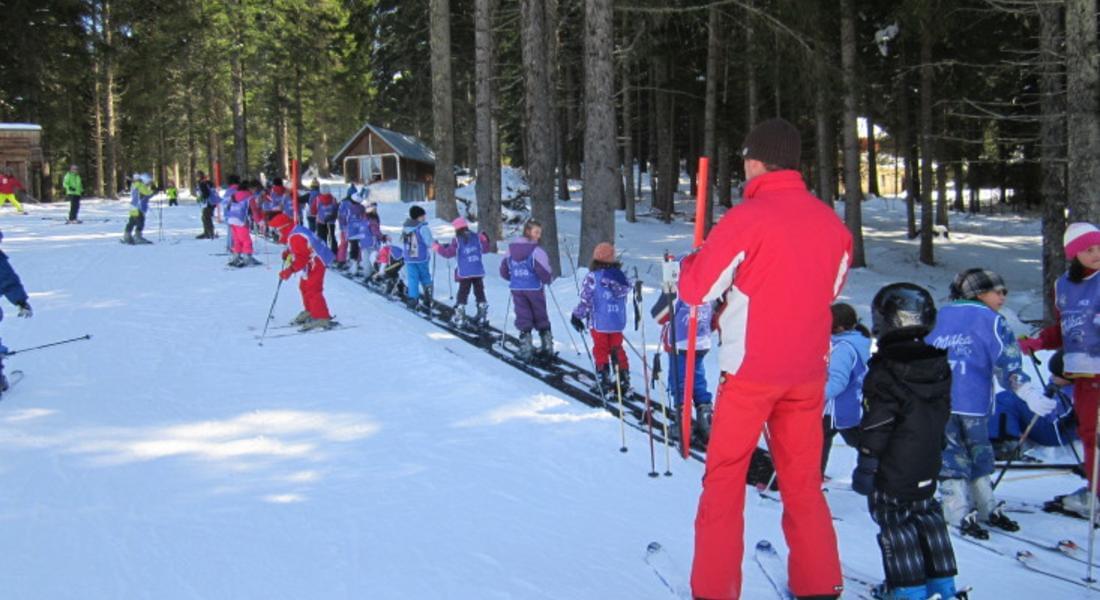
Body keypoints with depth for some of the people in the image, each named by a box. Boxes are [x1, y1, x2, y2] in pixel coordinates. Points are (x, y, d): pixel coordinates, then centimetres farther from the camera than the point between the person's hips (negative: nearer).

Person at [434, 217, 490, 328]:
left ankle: (460, 318, 2)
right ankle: (483, 317, 15)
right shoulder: (476, 237, 4)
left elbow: (448, 253, -12)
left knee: (462, 293, 4)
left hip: (464, 273, -4)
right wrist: (484, 239, 32)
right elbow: (485, 249, 15)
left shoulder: (457, 240, -10)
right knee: (480, 293, 12)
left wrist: (437, 247, 1)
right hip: (478, 272, 4)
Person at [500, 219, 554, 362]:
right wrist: (549, 278, 5)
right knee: (541, 318, 12)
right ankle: (547, 346, 18)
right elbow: (544, 272, -18)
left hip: (517, 289, 3)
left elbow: (504, 271, 9)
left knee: (523, 318, 7)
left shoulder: (511, 249, 2)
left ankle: (526, 348, 2)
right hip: (534, 289, -3)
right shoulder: (536, 251, -16)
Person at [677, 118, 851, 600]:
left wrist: (692, 262, 11)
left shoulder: (747, 218, -13)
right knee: (803, 480, 16)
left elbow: (695, 290, -9)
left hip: (750, 370, -5)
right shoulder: (830, 221, 3)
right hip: (808, 371, 5)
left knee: (724, 479, 7)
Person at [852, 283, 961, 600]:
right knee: (928, 521, 19)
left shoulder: (883, 375, -18)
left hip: (892, 475, -7)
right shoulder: (940, 368, 4)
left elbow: (876, 426, -19)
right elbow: (942, 417, 14)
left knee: (897, 529, 2)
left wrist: (865, 466, -12)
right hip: (927, 470, 7)